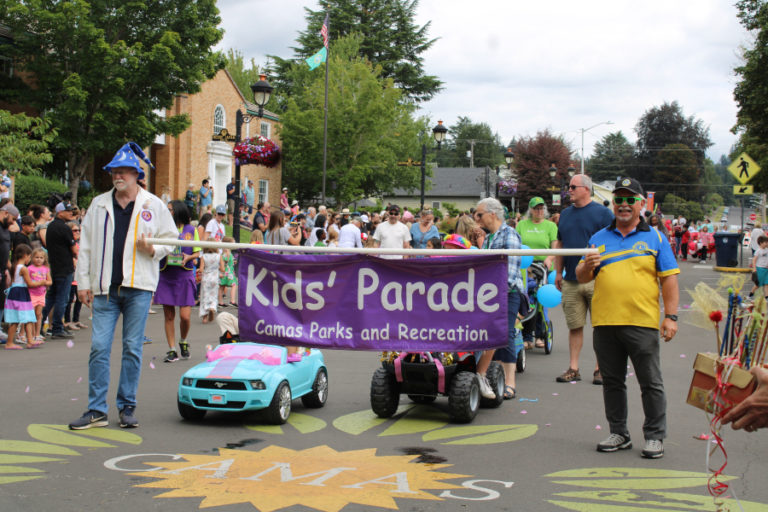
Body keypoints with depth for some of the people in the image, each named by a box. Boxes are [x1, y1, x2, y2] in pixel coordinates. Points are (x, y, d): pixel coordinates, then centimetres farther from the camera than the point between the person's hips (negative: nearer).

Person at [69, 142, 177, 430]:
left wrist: (153, 249, -11)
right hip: (105, 288, 2)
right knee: (99, 347, -2)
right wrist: (83, 282, 8)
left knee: (132, 348, 3)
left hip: (138, 287, -2)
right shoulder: (99, 205, 11)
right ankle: (96, 410, 3)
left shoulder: (154, 206, 5)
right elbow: (86, 245, 13)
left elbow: (170, 240, 10)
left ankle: (127, 407, 13)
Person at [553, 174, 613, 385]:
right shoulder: (566, 214, 14)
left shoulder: (603, 213, -2)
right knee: (574, 326, 7)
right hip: (571, 280, 5)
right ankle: (573, 369, 11)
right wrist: (558, 272, 15)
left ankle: (600, 368, 9)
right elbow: (560, 245, 20)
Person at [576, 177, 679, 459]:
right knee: (612, 381, 10)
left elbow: (669, 279, 2)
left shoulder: (654, 238, 6)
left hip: (642, 322, -3)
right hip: (605, 322, 3)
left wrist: (671, 316, -7)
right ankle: (618, 433, 21)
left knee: (651, 383, 1)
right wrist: (587, 266, -10)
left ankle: (654, 436, 9)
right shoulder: (599, 238, 14)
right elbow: (581, 277, 14)